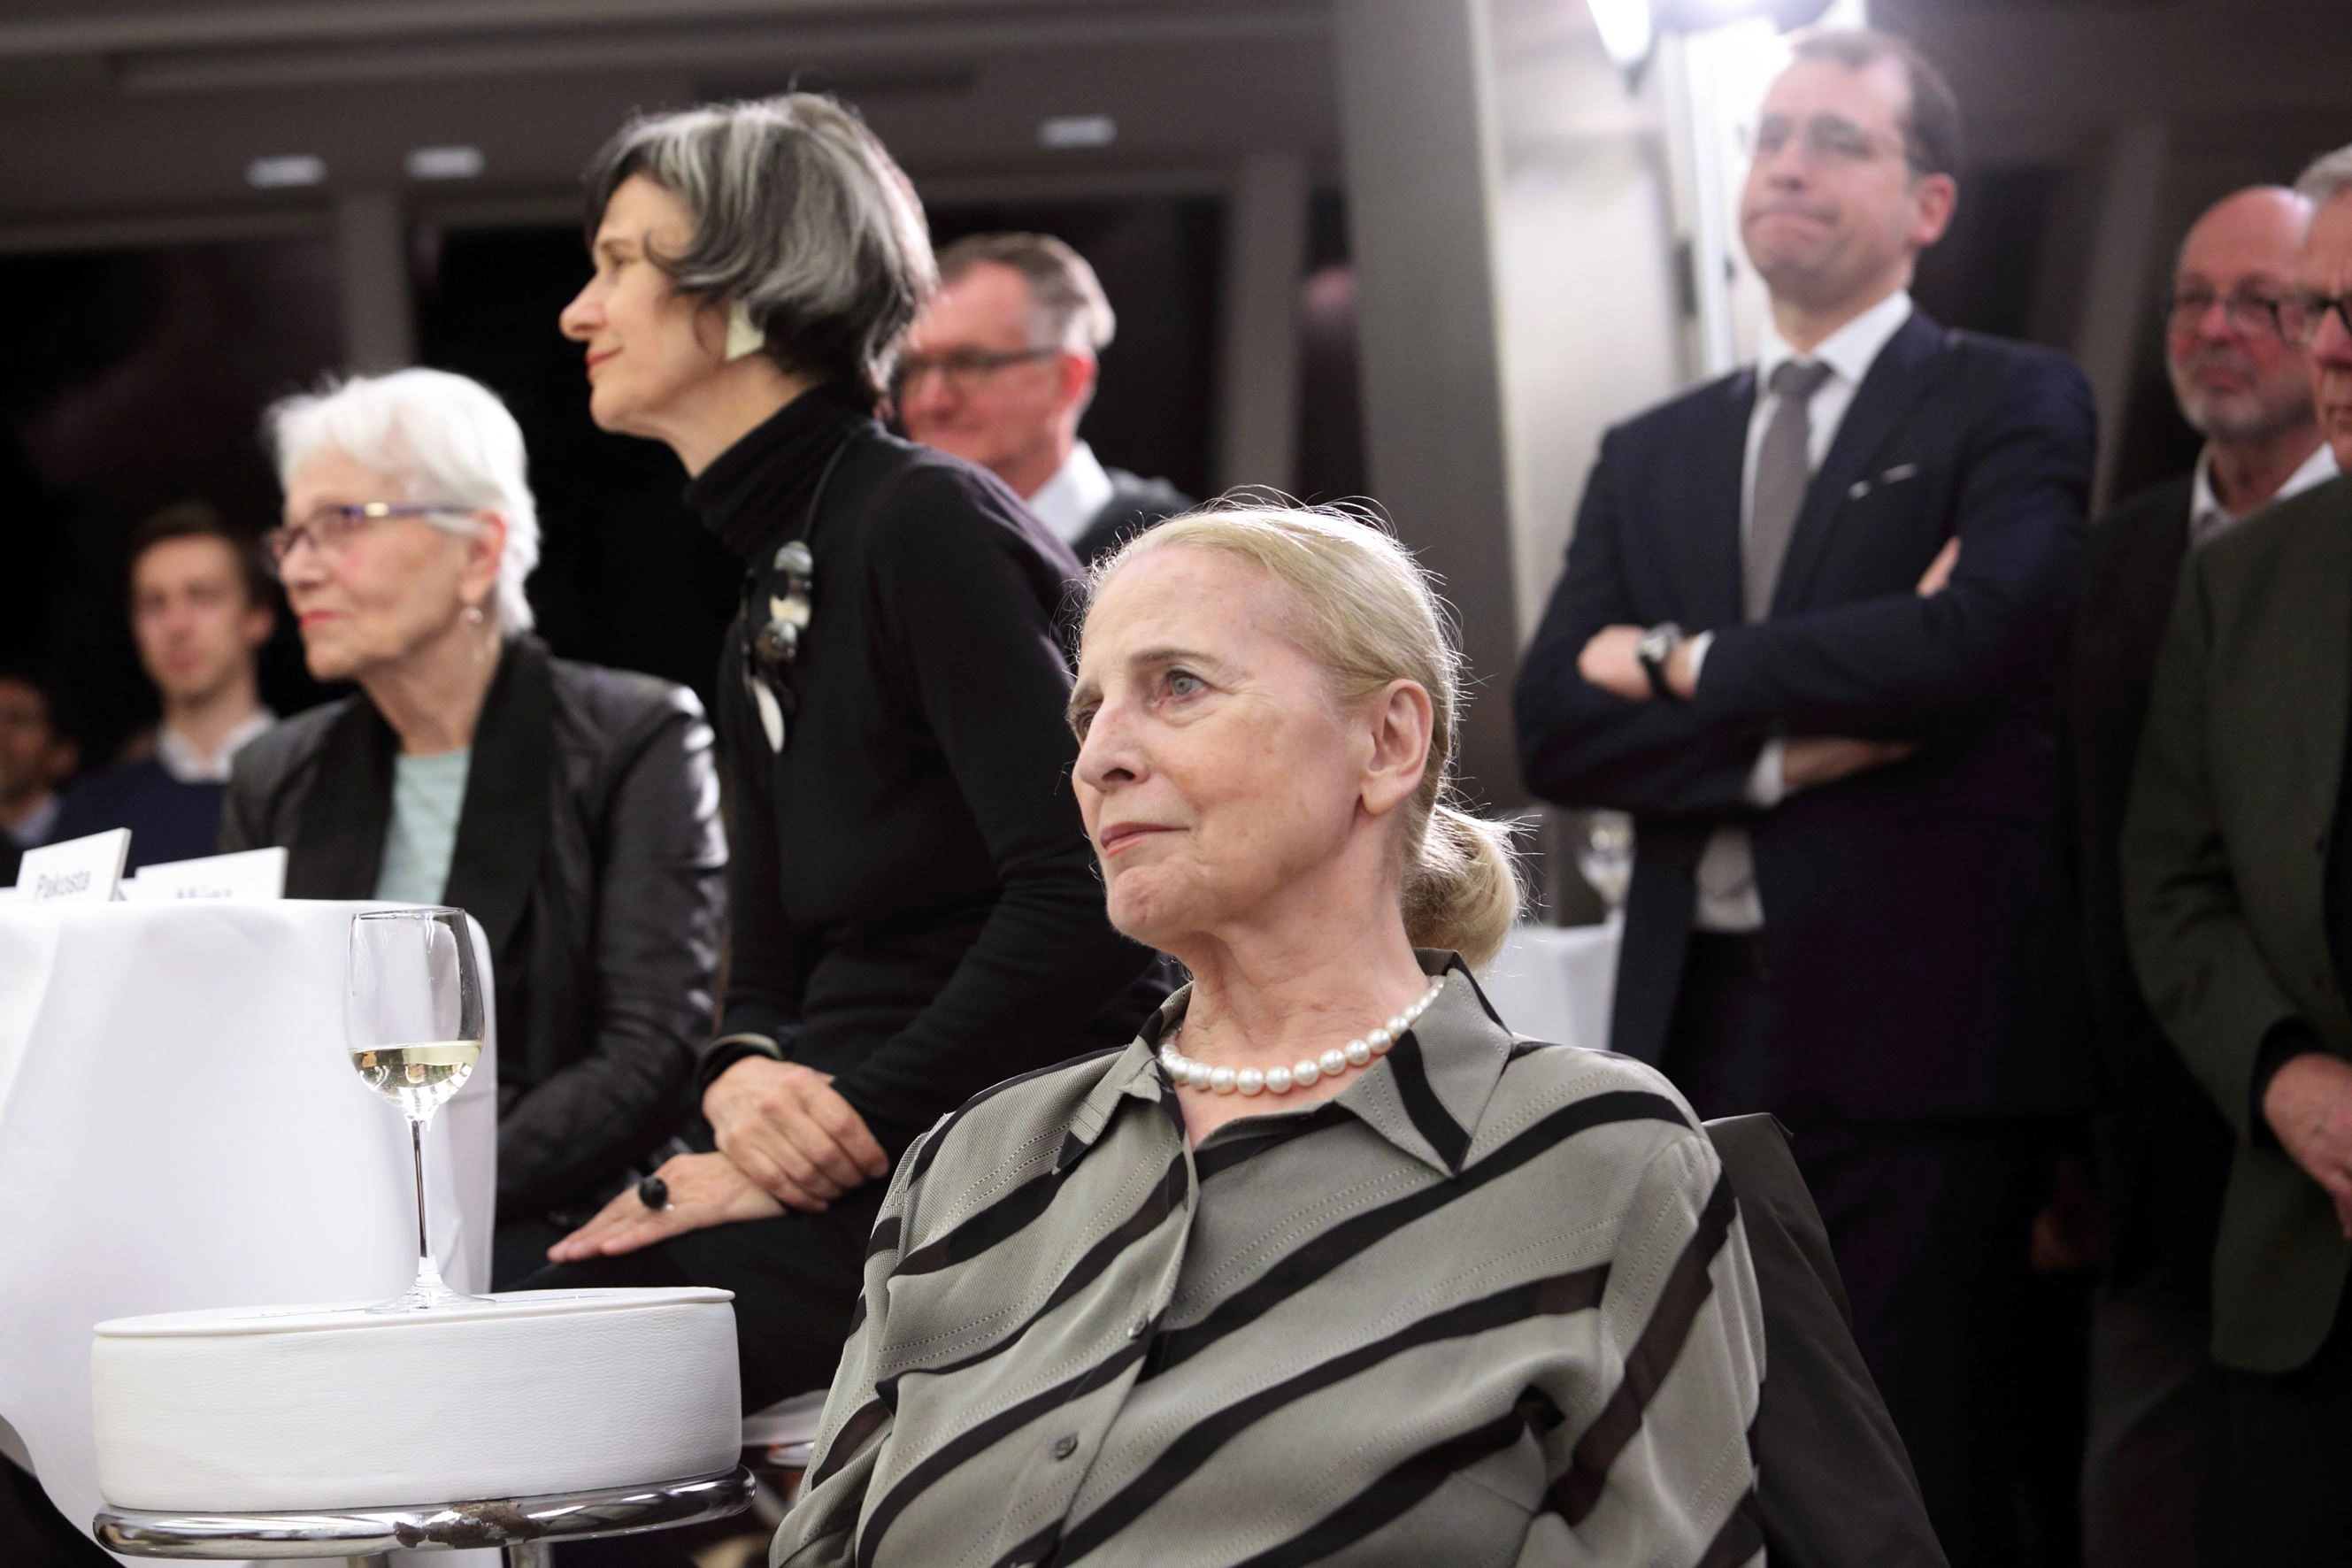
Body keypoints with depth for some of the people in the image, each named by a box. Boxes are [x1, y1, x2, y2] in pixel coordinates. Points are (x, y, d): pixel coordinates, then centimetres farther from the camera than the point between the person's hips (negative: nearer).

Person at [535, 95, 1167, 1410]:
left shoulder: (930, 524, -9)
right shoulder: (767, 620, 19)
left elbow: (1086, 902, -19)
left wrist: (848, 1127, -17)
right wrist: (747, 1077, -6)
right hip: (847, 1151, 8)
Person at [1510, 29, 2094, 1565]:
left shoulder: (2013, 405, 2)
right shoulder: (1652, 454, 17)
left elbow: (1982, 633, -17)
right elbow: (1553, 725, 5)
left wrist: (1685, 665, -6)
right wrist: (1784, 744, -11)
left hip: (1921, 1034, -5)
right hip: (1698, 1034, 5)